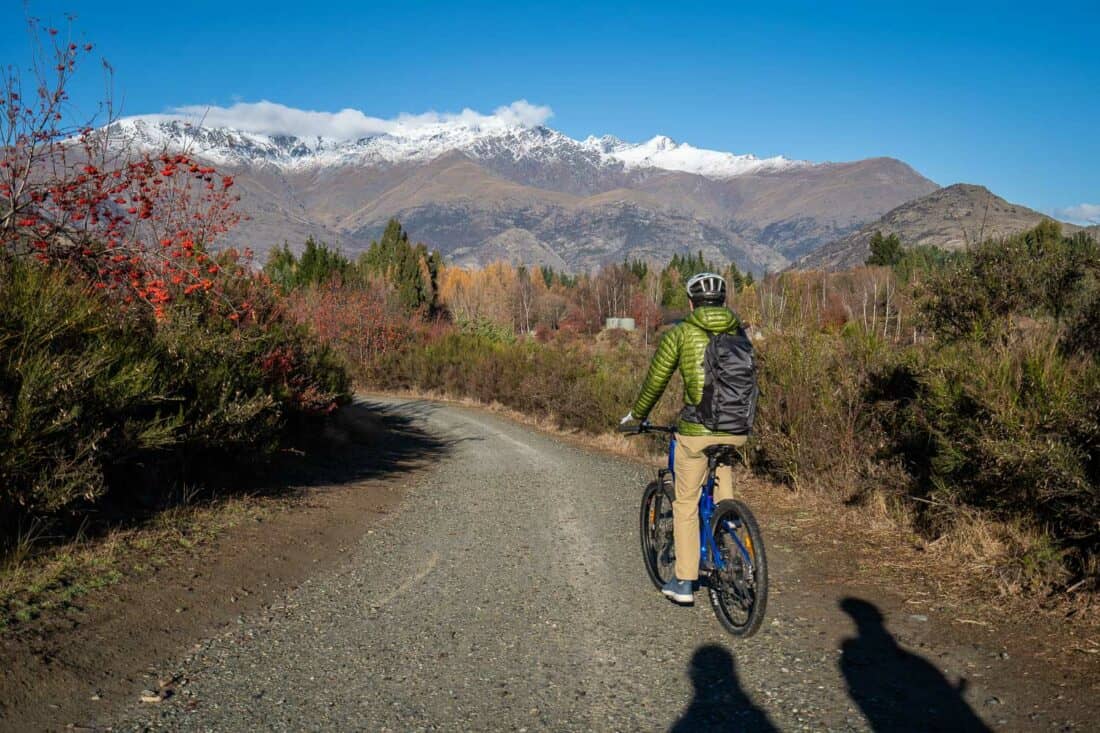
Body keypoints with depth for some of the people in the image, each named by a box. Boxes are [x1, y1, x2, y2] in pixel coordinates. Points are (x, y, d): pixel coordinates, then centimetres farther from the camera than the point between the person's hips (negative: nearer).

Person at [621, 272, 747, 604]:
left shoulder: (679, 333, 0)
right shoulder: (738, 332, 10)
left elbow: (655, 381, 4)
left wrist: (636, 415, 20)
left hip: (697, 429, -4)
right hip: (736, 428, 4)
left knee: (686, 504, 11)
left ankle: (685, 582, 16)